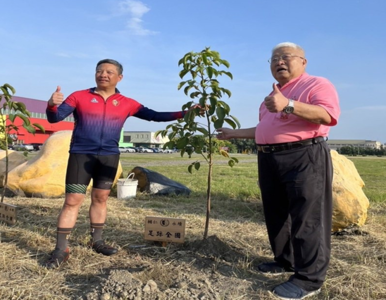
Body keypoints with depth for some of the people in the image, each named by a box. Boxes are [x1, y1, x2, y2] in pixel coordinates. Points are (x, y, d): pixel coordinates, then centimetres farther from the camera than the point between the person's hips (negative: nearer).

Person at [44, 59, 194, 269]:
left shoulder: (127, 104, 5)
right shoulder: (79, 97, 0)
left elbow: (154, 116, 7)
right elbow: (54, 118, -3)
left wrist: (184, 114, -1)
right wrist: (52, 105, -27)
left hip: (109, 157, 3)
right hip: (81, 155, -2)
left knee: (100, 198, 12)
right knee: (72, 201, -3)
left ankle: (97, 241, 28)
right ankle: (61, 250, 8)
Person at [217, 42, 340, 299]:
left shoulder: (317, 84, -3)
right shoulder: (272, 95, 23)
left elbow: (328, 115, -21)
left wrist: (288, 105, -33)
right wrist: (234, 133, 29)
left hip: (304, 157, -8)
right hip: (270, 160, 9)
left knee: (307, 218, -5)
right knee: (277, 214, 14)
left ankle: (310, 278, 3)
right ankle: (285, 261, 30)